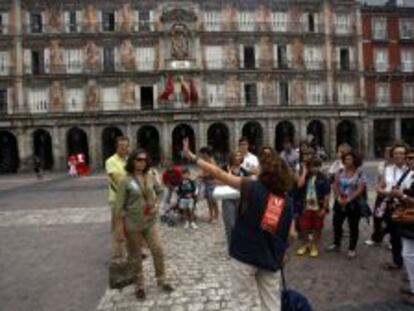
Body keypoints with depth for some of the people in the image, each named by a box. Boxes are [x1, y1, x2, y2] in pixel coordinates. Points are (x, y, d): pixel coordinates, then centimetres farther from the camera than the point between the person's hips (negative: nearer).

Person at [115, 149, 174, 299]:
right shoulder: (125, 181, -13)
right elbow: (120, 206, -11)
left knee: (158, 250, 5)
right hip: (133, 224, -3)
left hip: (150, 221, 4)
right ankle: (139, 285, 29)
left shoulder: (150, 177, -1)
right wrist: (120, 229, -11)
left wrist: (157, 204, -1)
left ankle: (161, 280, 25)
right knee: (135, 255, 11)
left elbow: (160, 191, 17)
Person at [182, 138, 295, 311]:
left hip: (244, 255, -3)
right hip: (271, 260, 4)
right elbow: (287, 235, 4)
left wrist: (192, 157, -12)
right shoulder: (286, 203, -1)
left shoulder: (253, 188, -13)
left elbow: (219, 174, -16)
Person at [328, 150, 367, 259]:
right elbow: (335, 185, 4)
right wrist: (339, 198, -10)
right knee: (336, 223, 13)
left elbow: (360, 189, -15)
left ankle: (352, 249, 19)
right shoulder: (340, 172, 4)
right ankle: (336, 244, 32)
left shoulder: (360, 173, -9)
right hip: (339, 203, 5)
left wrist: (349, 199, -19)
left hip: (354, 204, -5)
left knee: (353, 226, 6)